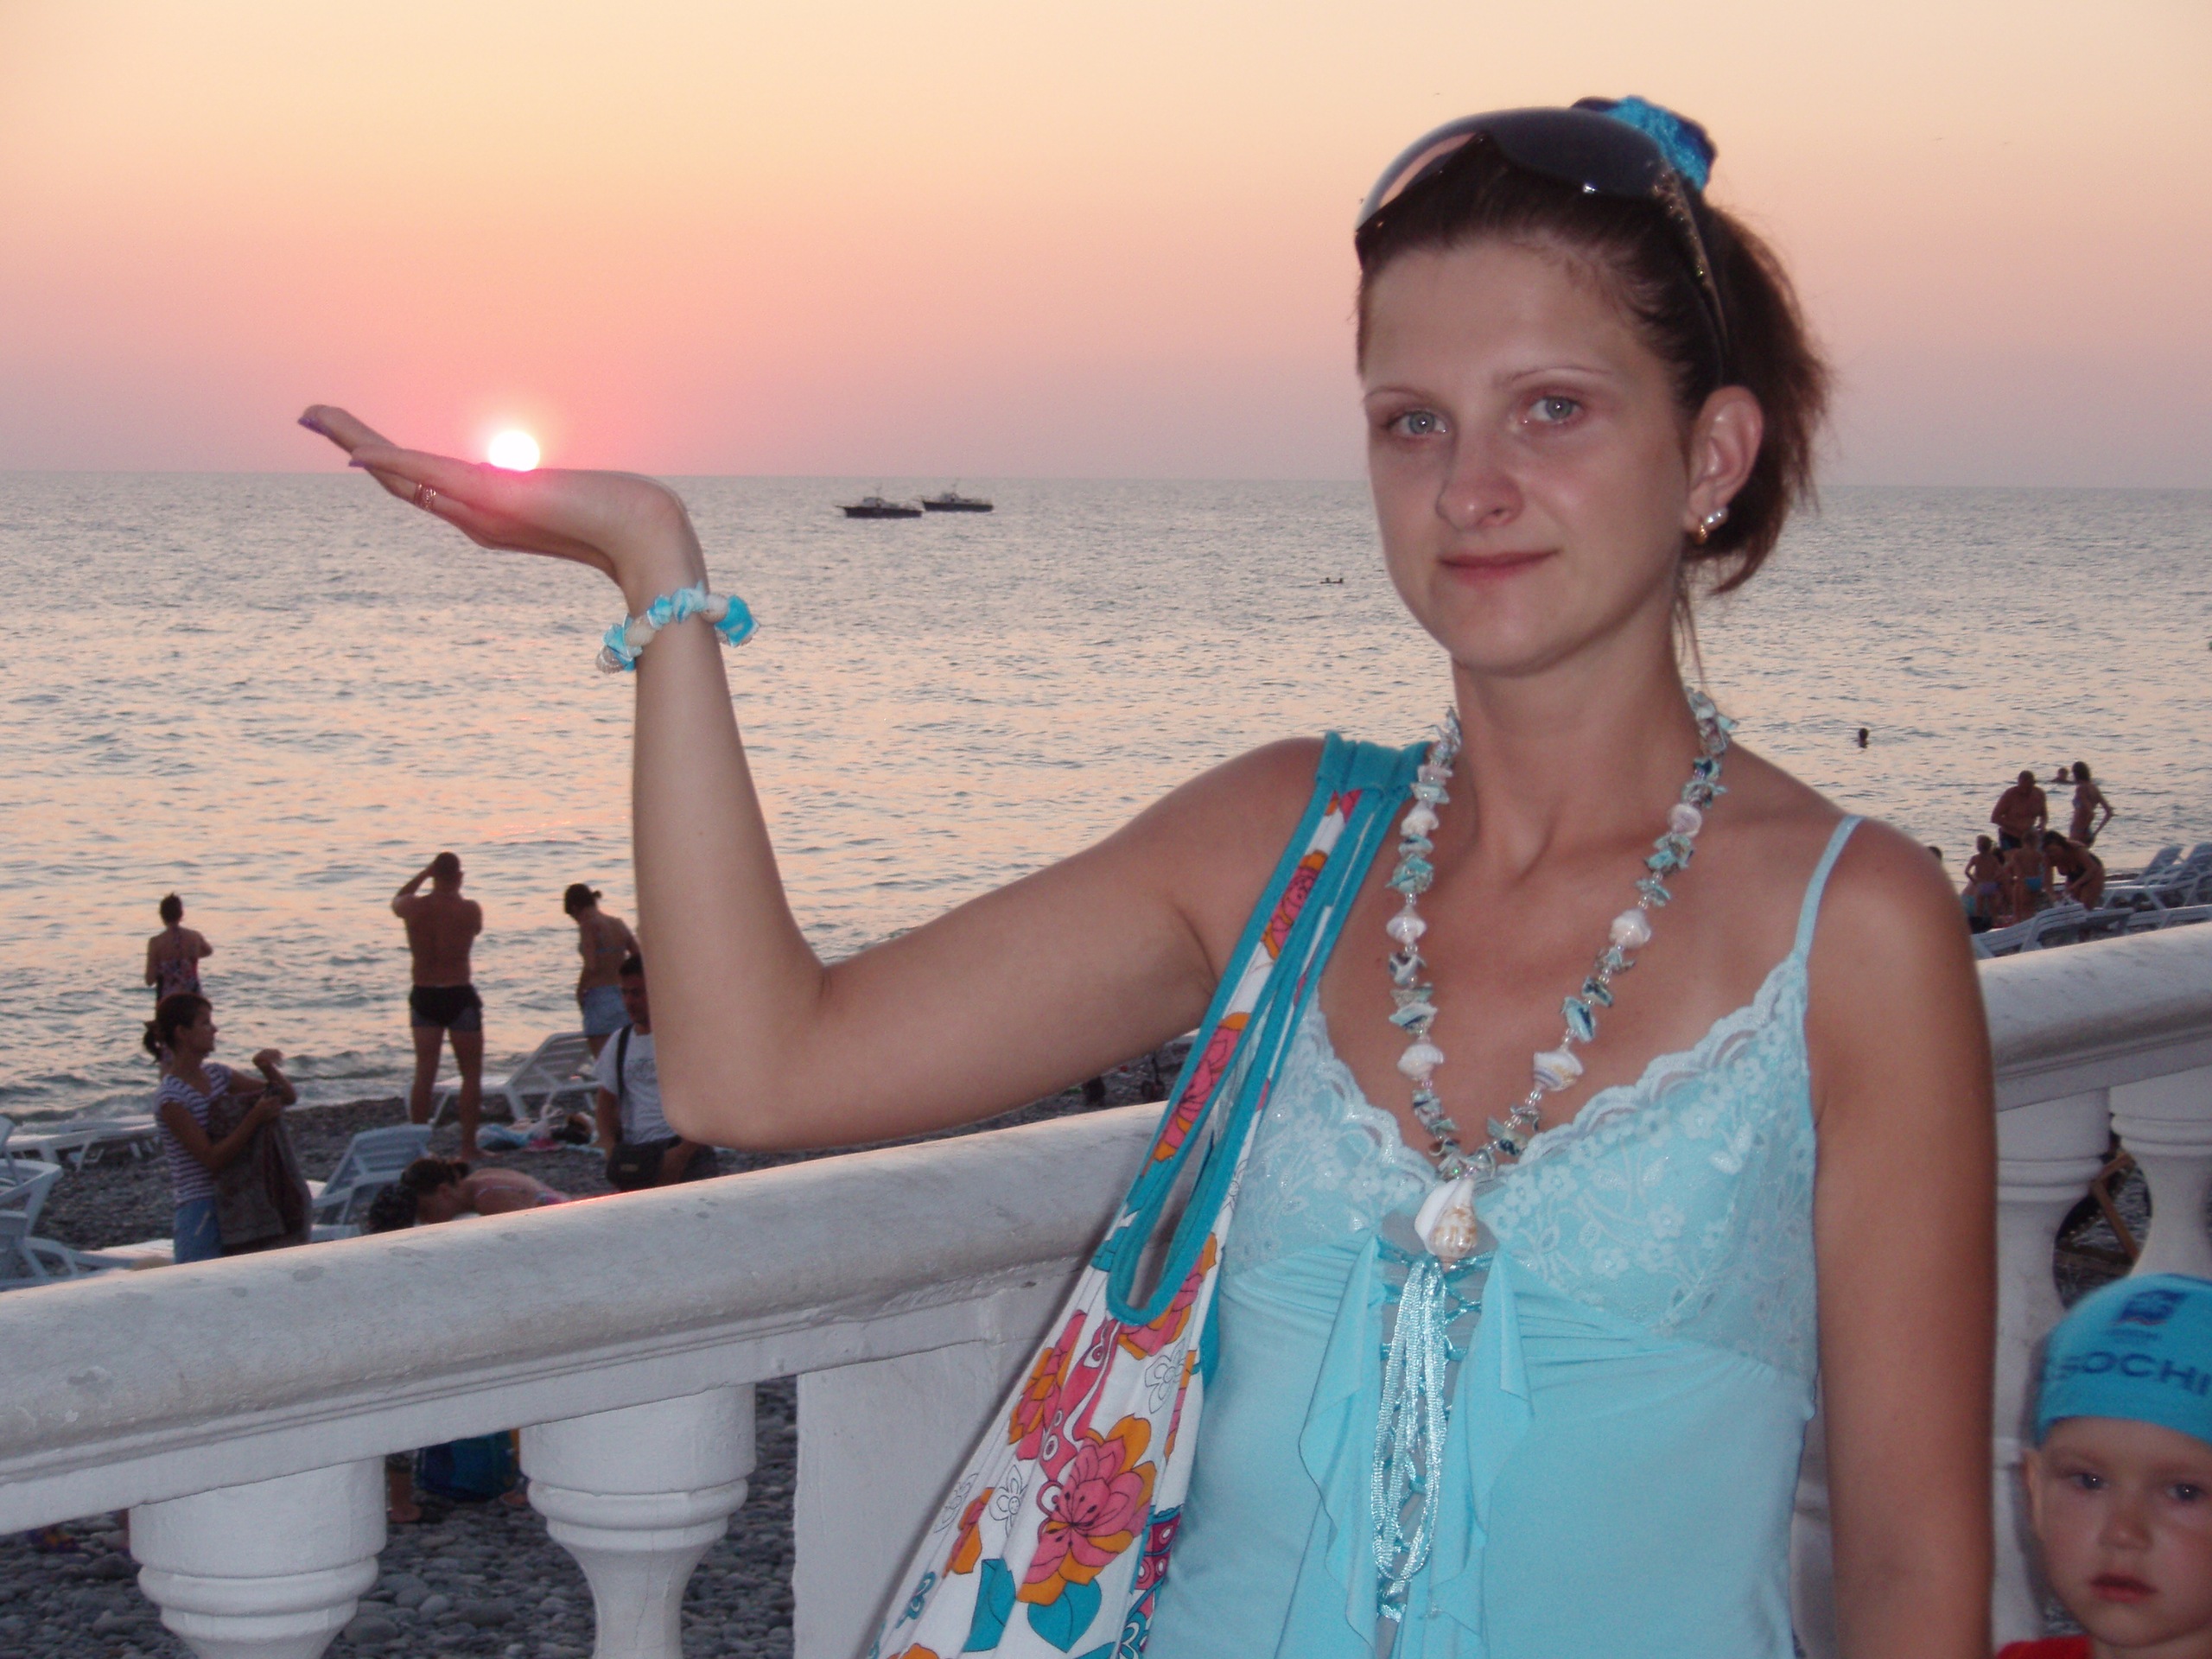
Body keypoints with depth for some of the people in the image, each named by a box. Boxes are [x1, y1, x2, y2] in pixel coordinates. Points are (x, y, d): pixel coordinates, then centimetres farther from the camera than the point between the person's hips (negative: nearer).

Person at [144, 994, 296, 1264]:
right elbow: (212, 1158, -18)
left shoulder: (217, 1074, 9)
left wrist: (270, 1069, -6)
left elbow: (288, 1097, 14)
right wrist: (255, 1117, -22)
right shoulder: (170, 1098, -13)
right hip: (201, 1209, -7)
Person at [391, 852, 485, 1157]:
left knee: (424, 1074, 9)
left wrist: (424, 874, 21)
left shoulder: (414, 907, -4)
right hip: (459, 997, -3)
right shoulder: (470, 909, -11)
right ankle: (467, 1146, 3)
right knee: (471, 1073, 6)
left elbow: (396, 901, 20)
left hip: (423, 997, 3)